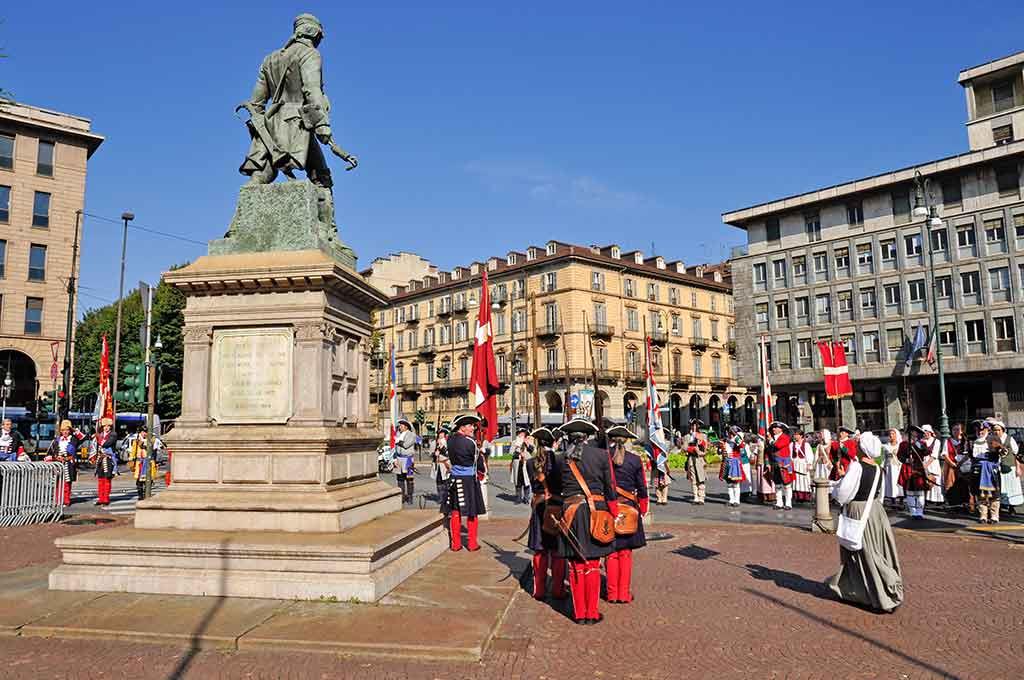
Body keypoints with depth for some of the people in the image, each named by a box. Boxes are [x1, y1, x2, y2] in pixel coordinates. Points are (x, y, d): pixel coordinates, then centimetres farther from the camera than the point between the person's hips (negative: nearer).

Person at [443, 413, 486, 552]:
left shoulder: (450, 440, 0)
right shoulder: (470, 442, -16)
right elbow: (477, 459, -5)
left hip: (455, 478, 5)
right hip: (469, 479, -5)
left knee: (455, 512, 11)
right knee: (472, 512, 7)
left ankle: (456, 544, 18)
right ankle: (472, 544, 14)